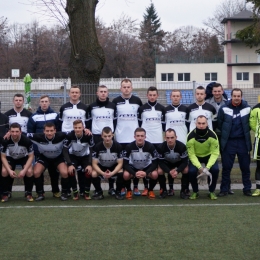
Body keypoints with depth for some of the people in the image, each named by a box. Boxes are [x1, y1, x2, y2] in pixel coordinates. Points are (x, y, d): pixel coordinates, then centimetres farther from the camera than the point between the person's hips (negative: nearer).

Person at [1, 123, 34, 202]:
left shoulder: (27, 140, -32)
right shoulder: (5, 141, -29)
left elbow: (31, 156, -20)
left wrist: (24, 170, -31)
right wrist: (9, 170, -30)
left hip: (24, 157, -1)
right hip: (10, 158, 1)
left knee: (29, 171, -28)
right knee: (4, 171, -26)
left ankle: (29, 194, -6)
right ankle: (5, 194, -5)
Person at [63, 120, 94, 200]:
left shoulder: (88, 136, -27)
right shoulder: (69, 136, -27)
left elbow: (92, 151, -19)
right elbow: (65, 151, -20)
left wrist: (90, 165, -29)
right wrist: (69, 164, -30)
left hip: (85, 156, 0)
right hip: (73, 156, 0)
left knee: (89, 171, -23)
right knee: (70, 171, -26)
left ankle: (87, 192, -1)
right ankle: (75, 192, -6)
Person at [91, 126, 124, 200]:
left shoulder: (118, 146, -19)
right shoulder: (97, 147, -20)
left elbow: (120, 163, -16)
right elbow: (94, 164, -17)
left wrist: (112, 173, -33)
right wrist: (103, 173, -35)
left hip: (114, 167, 0)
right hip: (101, 167, 0)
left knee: (121, 173, -32)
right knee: (93, 174, -31)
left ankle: (118, 192, -5)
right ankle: (99, 192, -3)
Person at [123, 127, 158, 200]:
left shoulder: (150, 146, -23)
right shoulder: (129, 146, -24)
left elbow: (155, 163, -19)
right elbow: (125, 163, -21)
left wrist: (146, 173, -35)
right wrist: (134, 173, -37)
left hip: (147, 166, 0)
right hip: (133, 167, 0)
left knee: (155, 174, -31)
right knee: (126, 175, -32)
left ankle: (150, 190, 0)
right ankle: (129, 191, -1)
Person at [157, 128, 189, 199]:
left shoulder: (182, 146, -33)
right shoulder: (161, 147, -30)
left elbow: (185, 161, -27)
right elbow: (161, 162, -23)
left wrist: (177, 171, -41)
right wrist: (169, 171, -37)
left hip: (179, 162, -1)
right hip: (167, 162, 1)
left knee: (186, 170, -29)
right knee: (159, 171, -26)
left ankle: (184, 190, -8)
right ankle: (164, 190, -3)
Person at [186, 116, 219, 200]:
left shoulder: (212, 135, -24)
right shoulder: (190, 136, -25)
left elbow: (215, 153, -19)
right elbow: (191, 154, -20)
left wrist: (207, 167, -30)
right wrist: (200, 167, -31)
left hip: (209, 156, 0)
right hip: (195, 156, 0)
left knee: (215, 169, -26)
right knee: (191, 171, -26)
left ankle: (212, 192, -2)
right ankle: (195, 192, 1)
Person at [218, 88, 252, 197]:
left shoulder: (247, 108, -1)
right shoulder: (224, 108, -4)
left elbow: (250, 123, 10)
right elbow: (219, 124, 3)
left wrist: (245, 132, 6)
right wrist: (225, 134, 7)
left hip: (243, 142, 1)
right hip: (228, 142, -1)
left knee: (245, 167, 7)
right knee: (226, 167, 3)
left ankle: (247, 189, 17)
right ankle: (224, 189, 11)